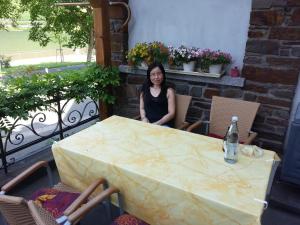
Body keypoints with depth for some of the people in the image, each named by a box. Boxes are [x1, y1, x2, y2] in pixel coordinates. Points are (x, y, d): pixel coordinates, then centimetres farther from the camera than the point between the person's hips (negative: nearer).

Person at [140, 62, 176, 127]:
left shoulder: (169, 91, 4)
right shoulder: (145, 90, 15)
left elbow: (171, 113, -2)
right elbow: (142, 108, 15)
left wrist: (157, 124, -13)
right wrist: (144, 119, -6)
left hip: (164, 124, -3)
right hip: (147, 123, 3)